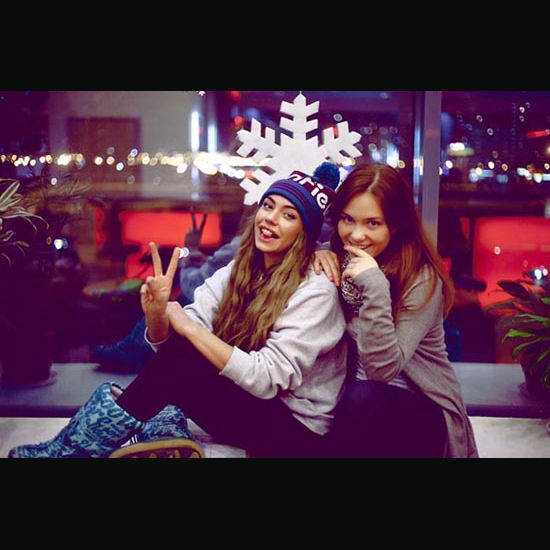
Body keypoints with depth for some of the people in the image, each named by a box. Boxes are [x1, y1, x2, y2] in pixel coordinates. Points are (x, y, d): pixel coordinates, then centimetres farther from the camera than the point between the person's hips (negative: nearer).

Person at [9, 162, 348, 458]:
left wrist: (186, 325, -23)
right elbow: (165, 342, -5)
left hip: (298, 432, -6)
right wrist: (157, 314, -29)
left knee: (180, 356, -23)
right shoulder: (238, 271, 1)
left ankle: (73, 447, -8)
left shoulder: (316, 291, -18)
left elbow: (266, 379, -27)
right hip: (242, 406, 6)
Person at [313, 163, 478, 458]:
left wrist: (375, 287, -34)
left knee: (362, 396, -34)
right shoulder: (343, 259, -2)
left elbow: (383, 368, -24)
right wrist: (317, 254, -9)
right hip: (359, 401, 5)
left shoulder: (422, 280, -18)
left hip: (424, 413, -4)